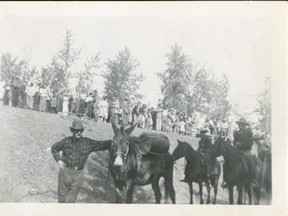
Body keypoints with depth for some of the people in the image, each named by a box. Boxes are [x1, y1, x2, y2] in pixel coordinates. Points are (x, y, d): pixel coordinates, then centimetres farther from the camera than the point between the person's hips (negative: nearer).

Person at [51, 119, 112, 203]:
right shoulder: (66, 141, -1)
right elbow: (54, 148, 13)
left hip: (78, 174, 0)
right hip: (65, 171, 0)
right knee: (62, 197, 10)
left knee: (71, 199, 3)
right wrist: (58, 160, 0)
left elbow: (102, 145, -3)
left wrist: (112, 142, -21)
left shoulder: (88, 143, 0)